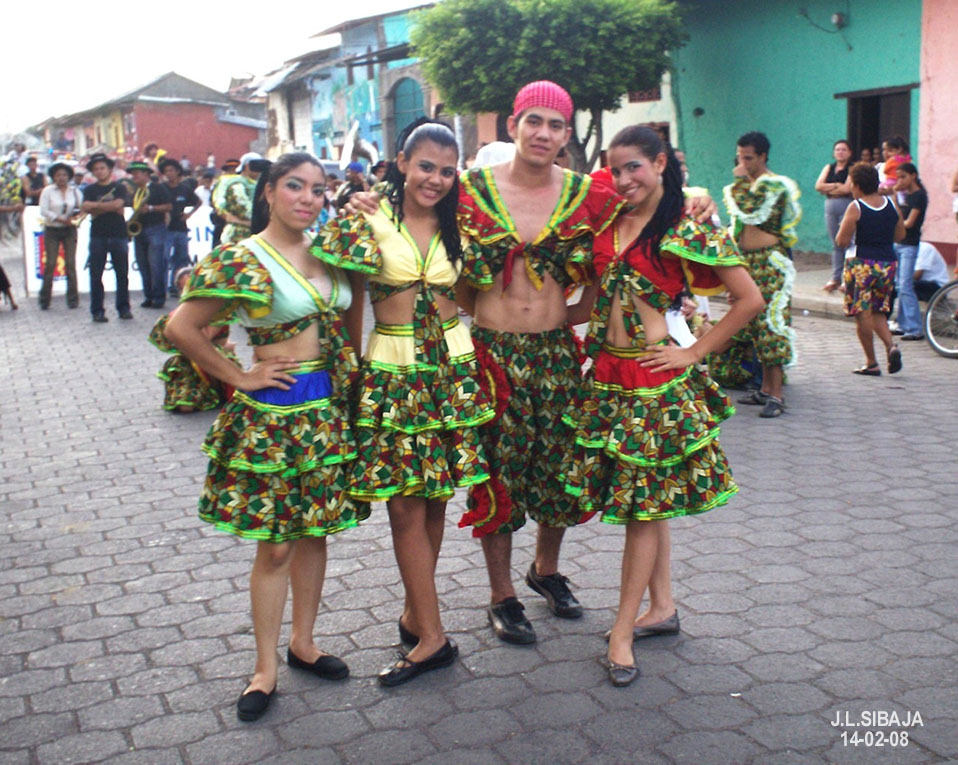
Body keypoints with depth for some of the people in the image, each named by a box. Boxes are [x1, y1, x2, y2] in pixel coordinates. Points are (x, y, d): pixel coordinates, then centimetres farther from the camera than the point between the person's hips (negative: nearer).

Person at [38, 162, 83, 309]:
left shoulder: (75, 191, 7)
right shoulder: (47, 191, 0)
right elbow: (44, 211, -8)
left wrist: (77, 216, -16)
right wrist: (62, 220, -17)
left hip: (69, 231, 1)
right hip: (52, 231, -1)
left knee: (70, 264, -2)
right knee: (50, 264, -3)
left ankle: (73, 299, 3)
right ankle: (44, 300, 5)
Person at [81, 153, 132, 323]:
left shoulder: (119, 188, 9)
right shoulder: (90, 190, 12)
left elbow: (119, 204, -10)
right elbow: (85, 207, -5)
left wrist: (96, 206, -6)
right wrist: (110, 207, -9)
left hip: (119, 234, -1)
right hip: (98, 236, 1)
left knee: (122, 274, 2)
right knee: (96, 275, -1)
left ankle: (124, 308, 11)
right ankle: (97, 311, 4)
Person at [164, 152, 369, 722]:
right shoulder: (242, 260, -11)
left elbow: (351, 314, 23)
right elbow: (182, 328, -13)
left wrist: (350, 366, 8)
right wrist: (240, 378, -10)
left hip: (329, 408, 5)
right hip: (273, 413, -5)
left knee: (315, 531, 14)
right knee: (275, 543, 1)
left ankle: (303, 641, 31)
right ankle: (266, 670, 15)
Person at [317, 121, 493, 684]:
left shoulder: (457, 227, 8)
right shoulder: (370, 221, -3)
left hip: (451, 367, 3)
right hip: (392, 371, -3)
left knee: (434, 498, 8)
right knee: (405, 503, -3)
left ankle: (415, 614, 23)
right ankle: (432, 637, 5)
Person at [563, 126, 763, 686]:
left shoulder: (688, 231, -8)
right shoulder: (609, 225, 10)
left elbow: (751, 300, -9)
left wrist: (693, 354, -9)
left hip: (654, 380, -6)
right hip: (606, 375, 6)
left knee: (645, 503, 1)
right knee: (646, 498, 14)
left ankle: (623, 631, 8)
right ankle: (663, 607, 28)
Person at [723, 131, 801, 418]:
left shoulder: (774, 184, -10)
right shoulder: (750, 185, 16)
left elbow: (750, 211, -23)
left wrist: (741, 180, -12)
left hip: (769, 262, -9)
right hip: (748, 262, 9)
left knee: (770, 322, -10)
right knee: (755, 325, 11)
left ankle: (776, 395, -9)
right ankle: (766, 389, 18)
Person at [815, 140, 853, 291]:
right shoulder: (828, 168, 14)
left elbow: (847, 189, -14)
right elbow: (818, 186, 1)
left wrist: (828, 190, -3)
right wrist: (836, 185, -9)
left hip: (847, 205, -5)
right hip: (830, 206, 5)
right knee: (835, 244, 8)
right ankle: (835, 278, 11)